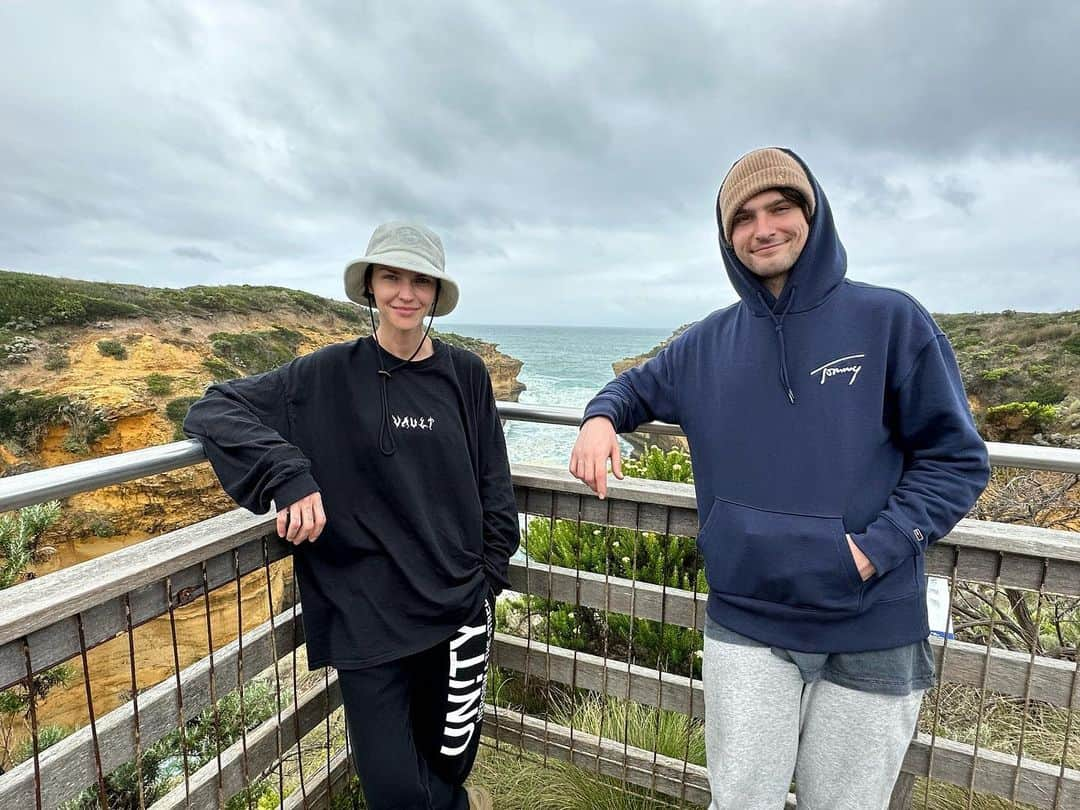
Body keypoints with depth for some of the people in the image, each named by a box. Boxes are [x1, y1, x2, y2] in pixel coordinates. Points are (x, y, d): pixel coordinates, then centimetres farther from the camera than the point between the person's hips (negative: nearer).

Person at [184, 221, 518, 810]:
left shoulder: (465, 375, -1)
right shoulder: (329, 376, -5)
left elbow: (494, 488, 5)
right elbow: (213, 410, -6)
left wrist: (488, 577, 3)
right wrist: (287, 474, -21)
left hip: (459, 607, 2)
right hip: (366, 615, -1)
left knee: (450, 756, 17)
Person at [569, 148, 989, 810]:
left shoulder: (890, 320, -6)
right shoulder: (710, 343, 2)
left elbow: (957, 459, -3)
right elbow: (638, 386, 17)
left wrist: (873, 549, -16)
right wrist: (602, 419, -6)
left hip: (874, 632, -1)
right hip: (744, 626, 2)